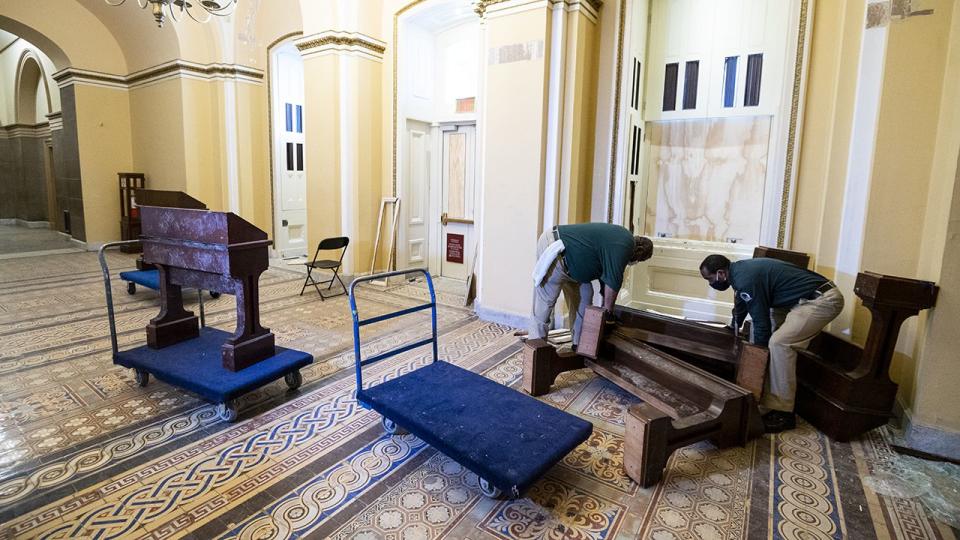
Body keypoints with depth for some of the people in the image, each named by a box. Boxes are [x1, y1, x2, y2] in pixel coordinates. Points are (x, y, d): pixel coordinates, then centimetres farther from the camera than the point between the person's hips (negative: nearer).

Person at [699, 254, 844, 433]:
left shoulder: (746, 280, -22)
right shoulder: (740, 270, 8)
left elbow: (762, 323, -16)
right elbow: (741, 307, 27)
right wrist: (733, 328, 41)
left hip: (823, 300, -11)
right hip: (812, 297, 11)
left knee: (779, 343, -18)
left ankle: (783, 413, -10)